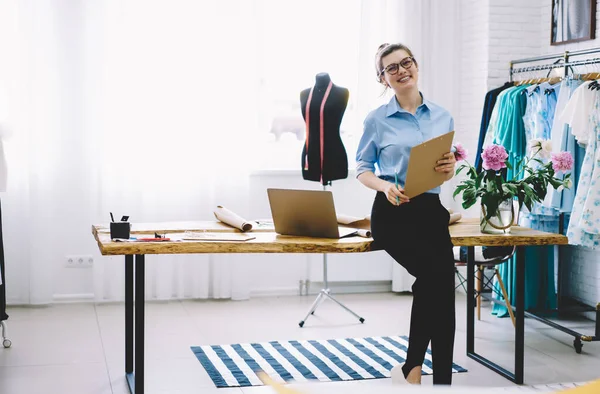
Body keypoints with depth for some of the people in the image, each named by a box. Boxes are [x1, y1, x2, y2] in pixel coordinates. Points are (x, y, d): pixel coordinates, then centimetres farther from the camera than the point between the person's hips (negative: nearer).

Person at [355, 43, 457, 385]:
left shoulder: (443, 117, 12)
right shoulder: (377, 120, 3)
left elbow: (448, 174, 17)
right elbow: (362, 168, 6)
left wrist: (451, 168, -8)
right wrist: (385, 186, -14)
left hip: (431, 210, 4)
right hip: (393, 212, -4)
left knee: (442, 287, -10)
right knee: (436, 274, -25)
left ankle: (443, 381, 1)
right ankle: (413, 367, -8)